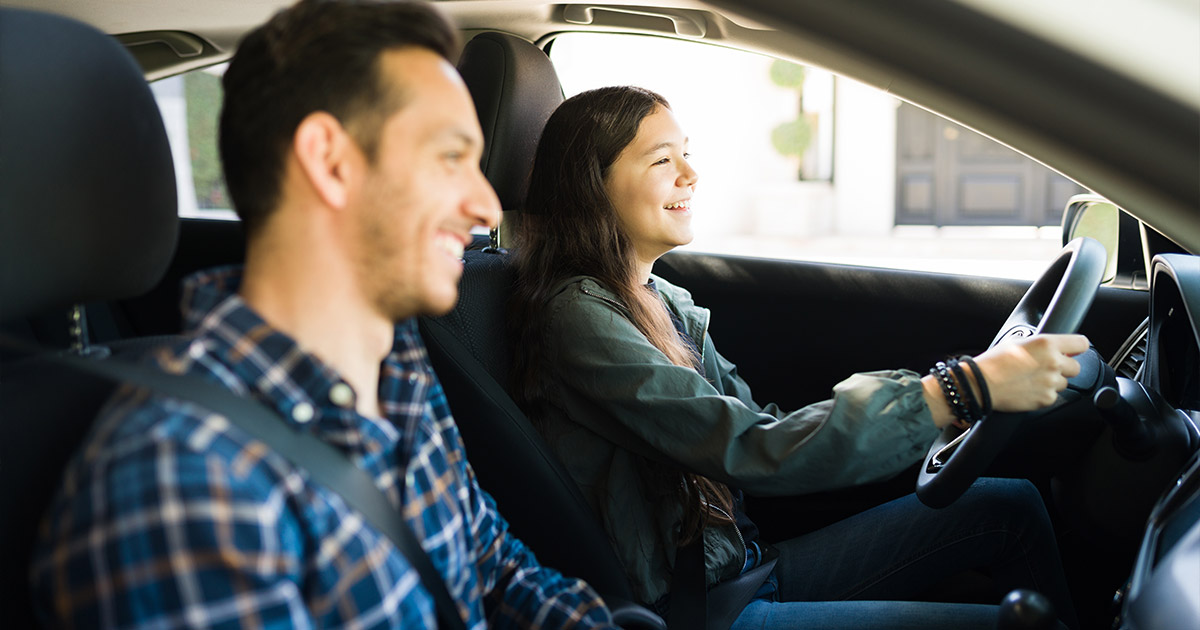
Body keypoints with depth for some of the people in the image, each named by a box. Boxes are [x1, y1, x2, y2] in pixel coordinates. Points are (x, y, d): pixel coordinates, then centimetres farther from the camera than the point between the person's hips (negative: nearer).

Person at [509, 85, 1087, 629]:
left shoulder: (661, 301, 9)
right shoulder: (578, 313, -20)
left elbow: (759, 426, 7)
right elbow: (754, 454, -27)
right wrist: (967, 388, -29)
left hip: (743, 565, 9)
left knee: (1008, 506, 6)